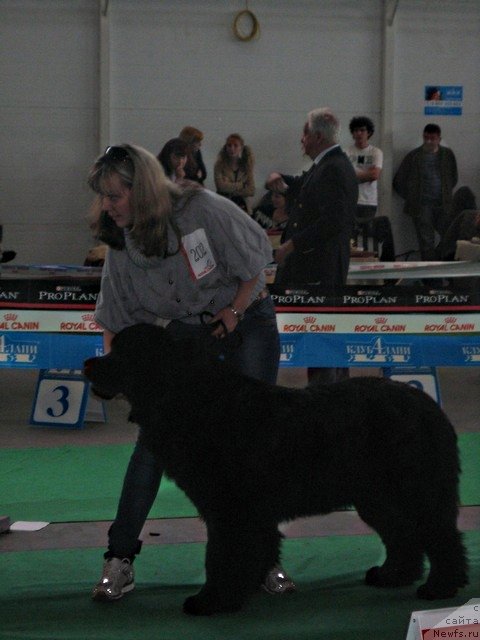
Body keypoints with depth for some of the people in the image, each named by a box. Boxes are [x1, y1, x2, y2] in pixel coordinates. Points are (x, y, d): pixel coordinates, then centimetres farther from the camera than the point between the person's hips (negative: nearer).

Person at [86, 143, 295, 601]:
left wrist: (234, 312, -10)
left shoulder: (203, 210, -22)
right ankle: (119, 559, -1)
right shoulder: (121, 245, -8)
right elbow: (115, 319, 1)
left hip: (246, 320, -3)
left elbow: (255, 259, -10)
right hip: (182, 333, 3)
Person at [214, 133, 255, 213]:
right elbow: (221, 186, -20)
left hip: (241, 205, 2)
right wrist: (242, 185, -9)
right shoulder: (220, 164, -8)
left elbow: (251, 191, -4)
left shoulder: (247, 164, -1)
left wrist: (232, 192, -12)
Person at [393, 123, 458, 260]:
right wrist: (412, 198, 7)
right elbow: (398, 182, 6)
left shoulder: (447, 155, 9)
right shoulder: (413, 156, 1)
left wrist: (447, 195, 13)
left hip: (443, 205, 2)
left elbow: (454, 178, 22)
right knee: (426, 244, -3)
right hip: (422, 206, -2)